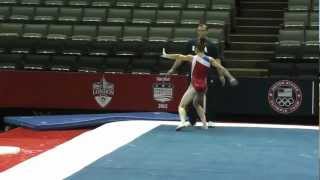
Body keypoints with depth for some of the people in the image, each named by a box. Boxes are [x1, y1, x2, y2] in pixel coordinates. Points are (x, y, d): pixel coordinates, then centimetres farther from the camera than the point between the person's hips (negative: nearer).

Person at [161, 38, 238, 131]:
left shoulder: (193, 58, -7)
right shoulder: (210, 60, 3)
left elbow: (178, 57, -7)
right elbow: (222, 68, 5)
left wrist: (166, 55, 3)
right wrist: (230, 78, 12)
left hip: (194, 86, -5)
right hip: (203, 87, 5)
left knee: (181, 106, -5)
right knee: (196, 104, 32)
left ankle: (183, 121, -33)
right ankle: (204, 124, 27)